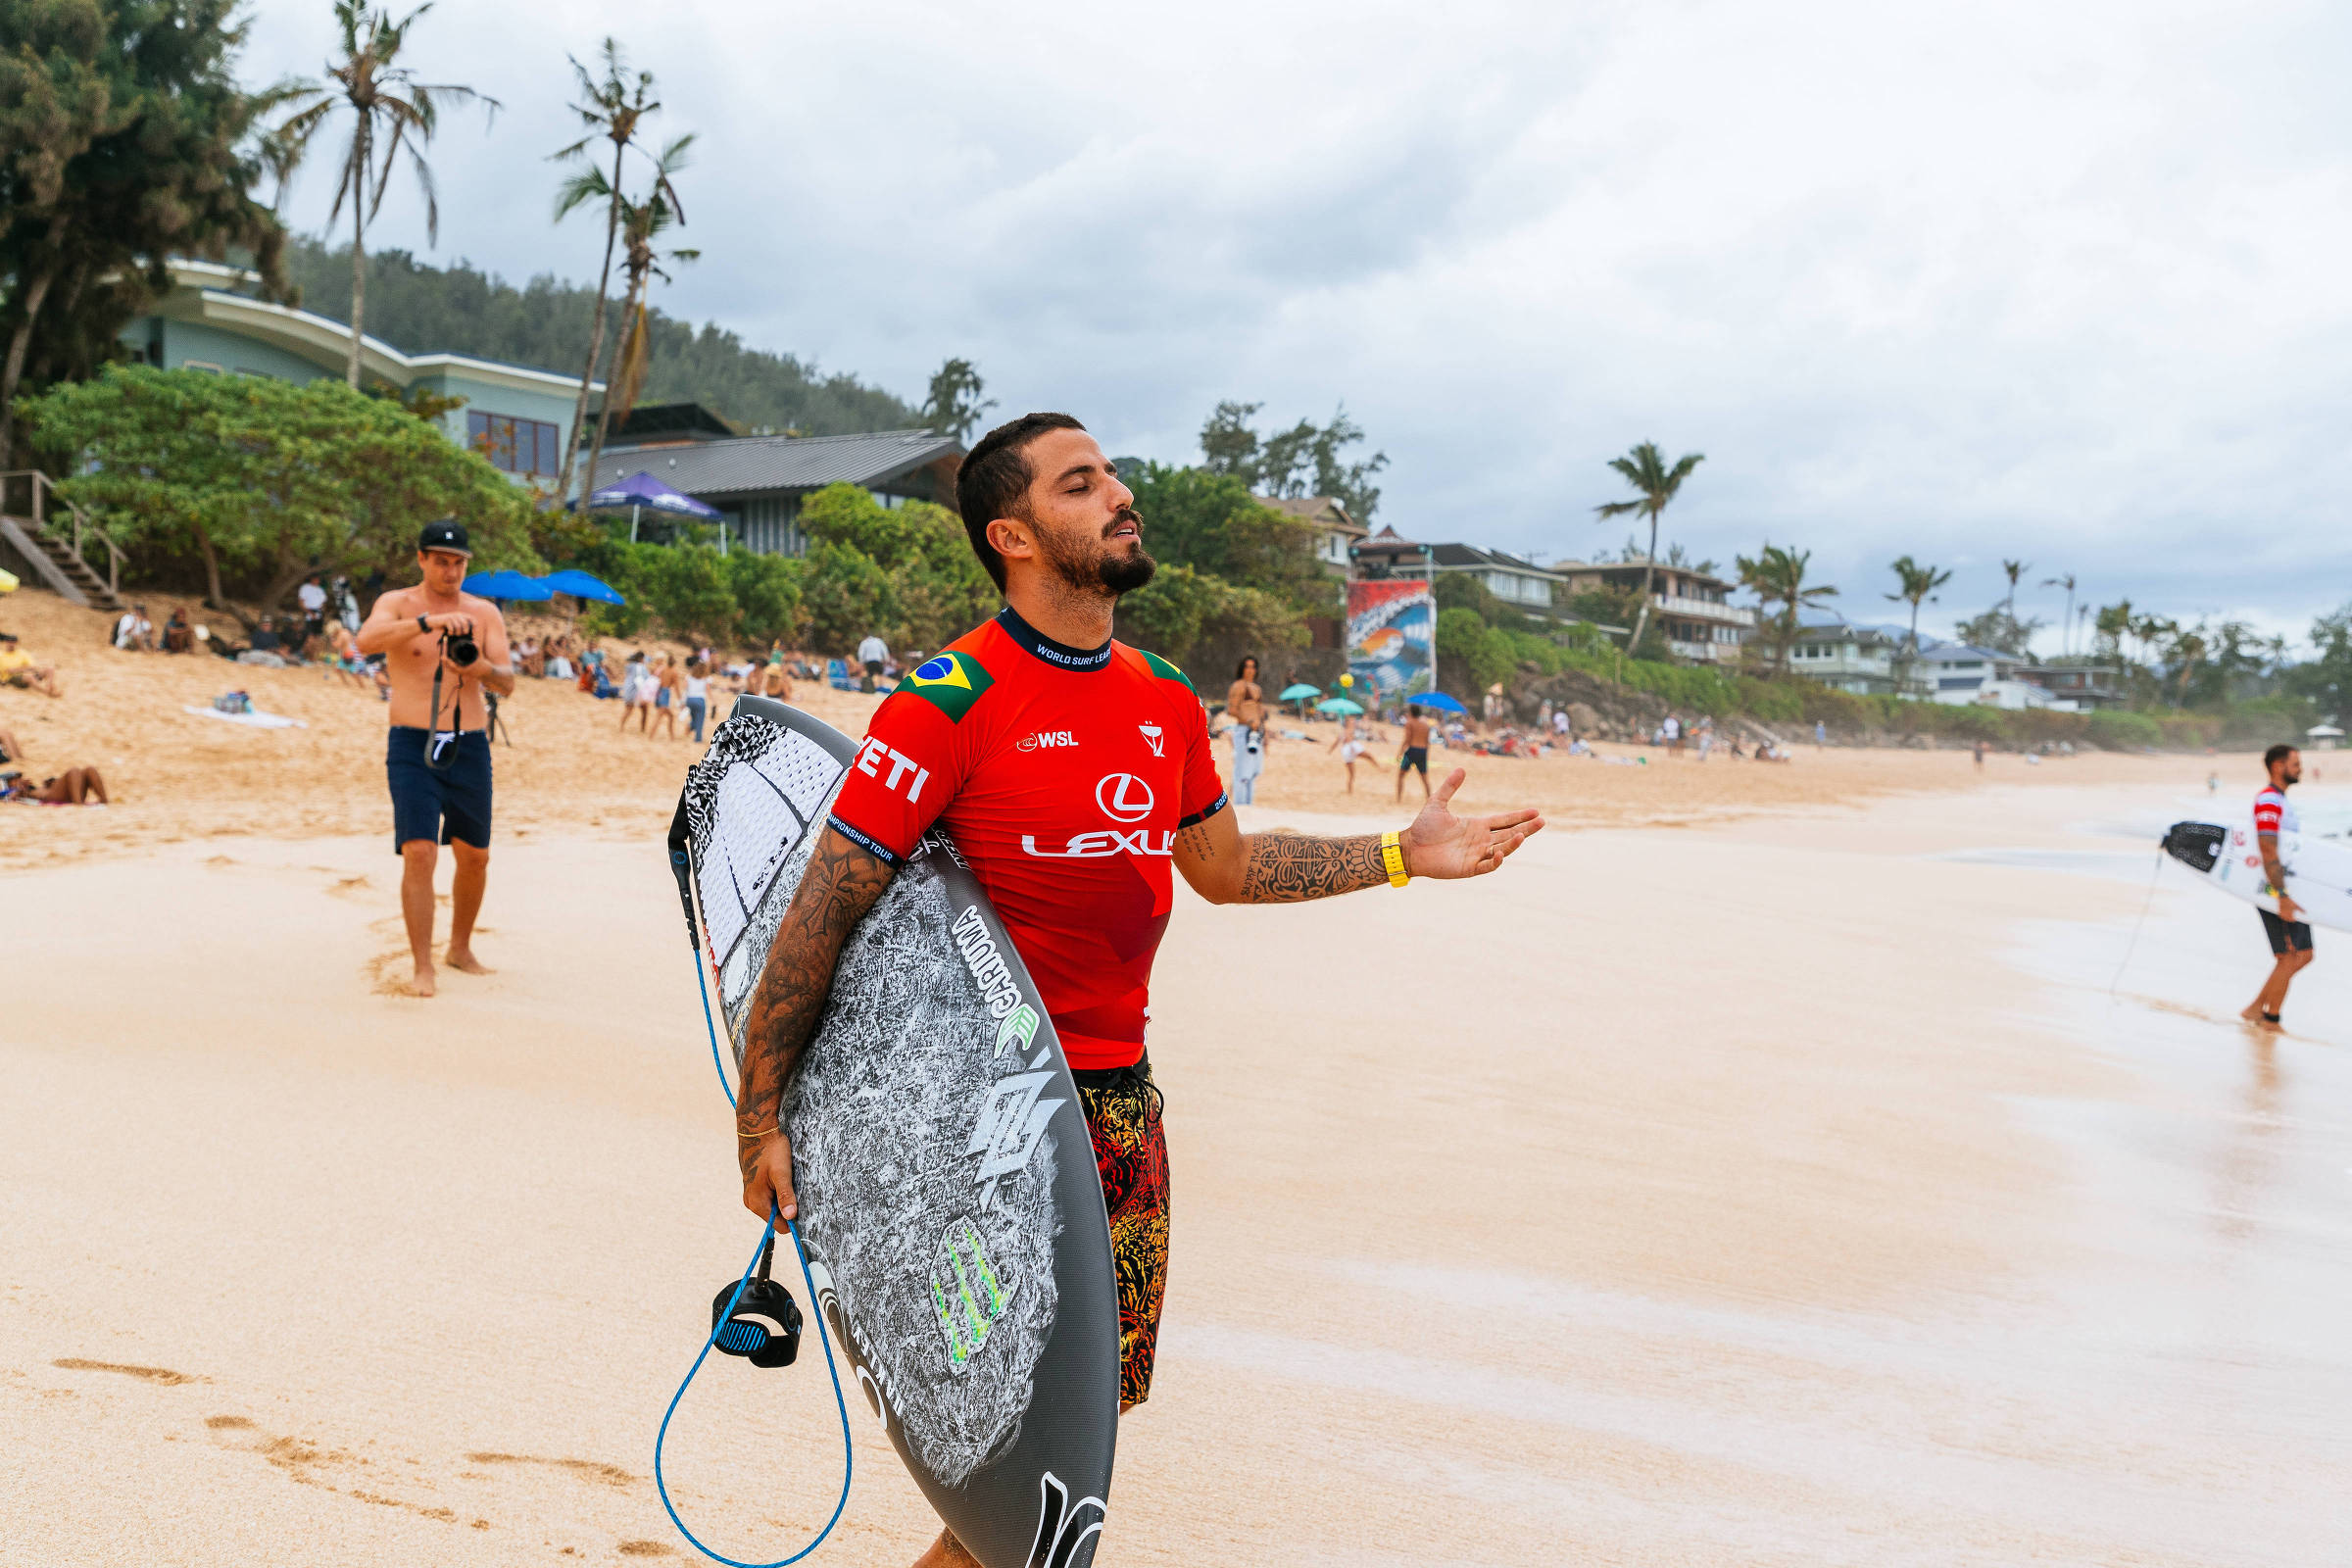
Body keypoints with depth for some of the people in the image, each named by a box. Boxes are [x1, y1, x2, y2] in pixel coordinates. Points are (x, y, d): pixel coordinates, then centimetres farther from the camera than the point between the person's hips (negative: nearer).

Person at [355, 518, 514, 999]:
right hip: (412, 747, -3)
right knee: (419, 853, -13)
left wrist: (482, 669, -26)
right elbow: (366, 640, -23)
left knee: (475, 856, 10)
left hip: (469, 748, 3)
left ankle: (460, 948, 31)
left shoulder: (485, 614, 7)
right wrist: (430, 621, -35)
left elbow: (508, 684, -3)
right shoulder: (397, 604, 0)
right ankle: (423, 967, -8)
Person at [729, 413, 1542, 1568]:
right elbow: (824, 909, -13)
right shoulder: (949, 702, -12)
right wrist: (761, 1115, -15)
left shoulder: (1167, 703, 9)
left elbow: (1225, 868, 23)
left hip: (1123, 1102, 7)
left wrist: (1403, 856, 16)